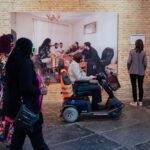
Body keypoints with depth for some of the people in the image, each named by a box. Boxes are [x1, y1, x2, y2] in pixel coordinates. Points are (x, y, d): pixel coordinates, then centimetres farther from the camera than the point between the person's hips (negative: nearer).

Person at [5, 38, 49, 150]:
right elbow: (26, 87, -26)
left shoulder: (12, 62, 7)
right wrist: (39, 91, -9)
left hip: (15, 104, 9)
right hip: (27, 105, -9)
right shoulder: (26, 62, -18)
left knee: (19, 134, 20)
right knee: (36, 137, 1)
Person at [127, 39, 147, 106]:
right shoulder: (143, 52, -5)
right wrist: (143, 70, 13)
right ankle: (140, 101, 14)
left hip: (133, 72, -1)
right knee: (140, 86, 9)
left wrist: (129, 69, 8)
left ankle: (135, 102, 7)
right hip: (141, 72, 1)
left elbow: (129, 62, -8)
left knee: (134, 86, 4)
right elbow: (145, 63, -4)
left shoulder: (132, 51, -7)